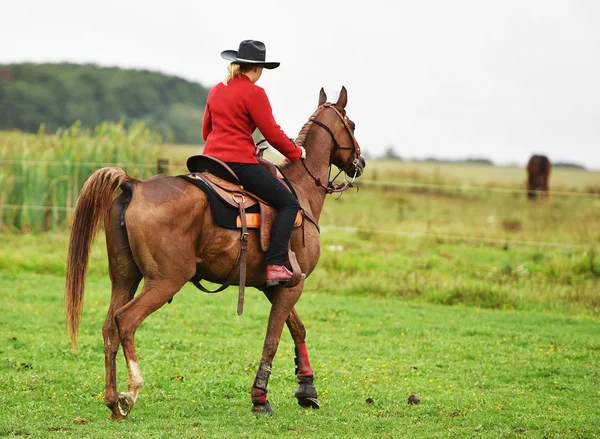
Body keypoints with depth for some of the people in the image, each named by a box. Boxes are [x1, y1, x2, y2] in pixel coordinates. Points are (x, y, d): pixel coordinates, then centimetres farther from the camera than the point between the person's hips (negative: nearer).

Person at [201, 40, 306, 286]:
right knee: (289, 204, -1)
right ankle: (274, 265, -16)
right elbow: (273, 134, -9)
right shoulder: (254, 93, -9)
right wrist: (296, 153, 6)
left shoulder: (216, 91, 14)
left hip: (211, 159, 8)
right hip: (240, 163, -8)